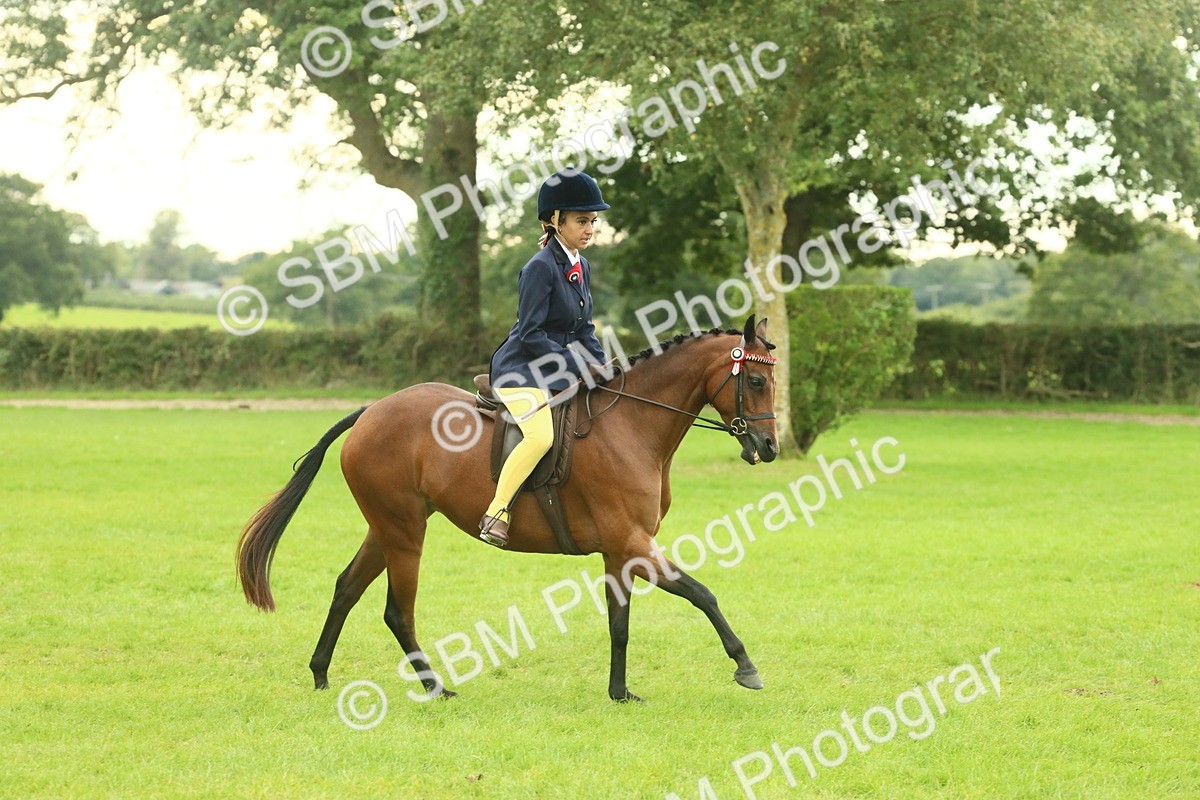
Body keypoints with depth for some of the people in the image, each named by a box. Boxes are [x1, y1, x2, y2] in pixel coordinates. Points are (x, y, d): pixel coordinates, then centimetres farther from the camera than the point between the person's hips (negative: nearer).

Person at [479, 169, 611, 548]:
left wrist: (603, 368, 0)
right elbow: (530, 335, -18)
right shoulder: (540, 268, -15)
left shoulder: (582, 268, 11)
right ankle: (496, 513, -25)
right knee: (541, 435, -32)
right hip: (520, 369, -9)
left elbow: (584, 330, 16)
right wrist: (578, 365, -17)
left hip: (557, 372, 9)